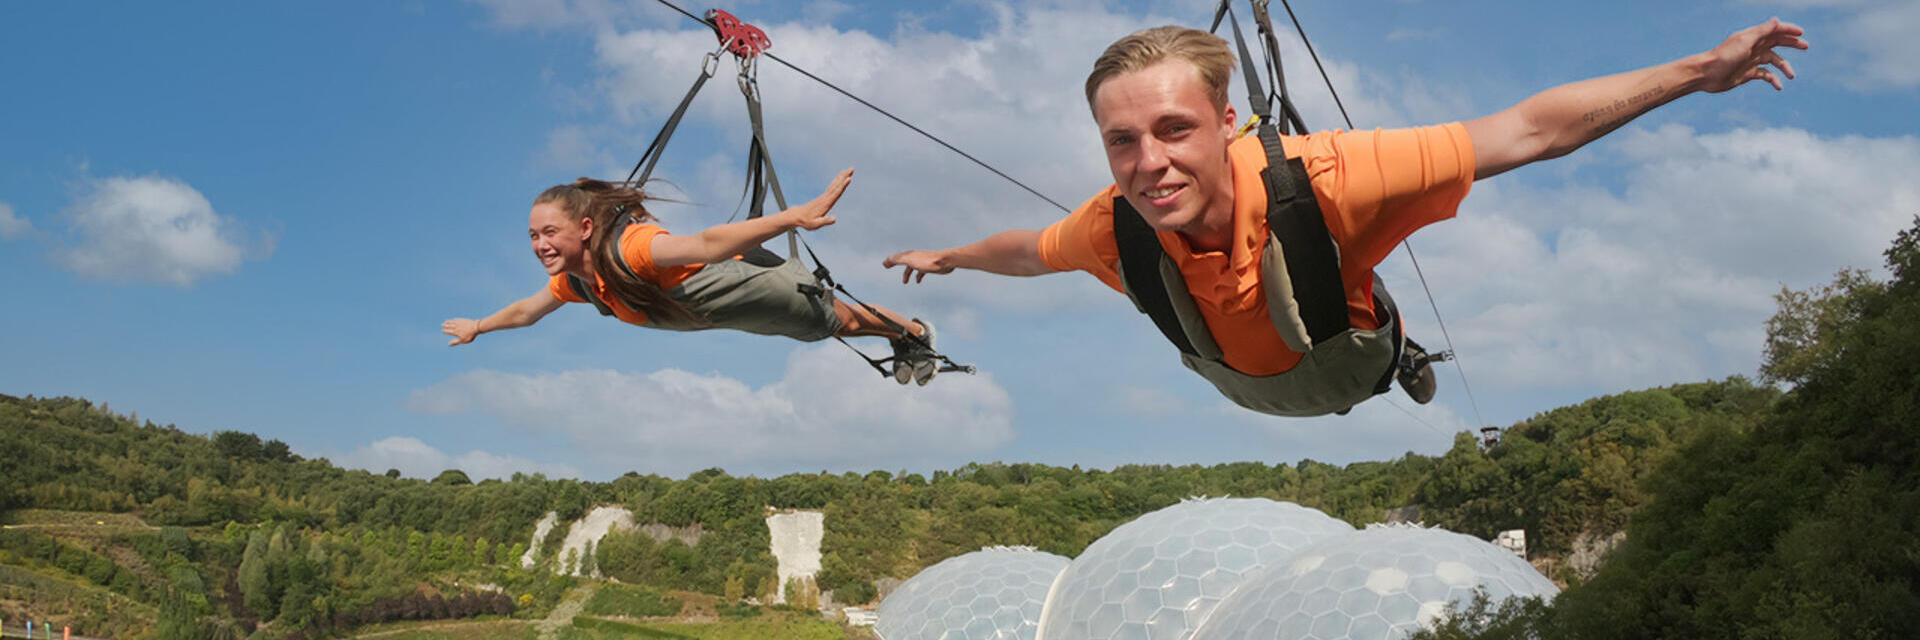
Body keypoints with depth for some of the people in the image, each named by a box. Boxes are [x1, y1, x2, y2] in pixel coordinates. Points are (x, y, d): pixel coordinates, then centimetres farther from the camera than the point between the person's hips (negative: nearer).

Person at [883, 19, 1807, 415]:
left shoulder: (1321, 180, -46)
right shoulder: (1117, 230, -35)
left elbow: (1531, 129, -40)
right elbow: (1030, 250, -10)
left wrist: (1698, 71, -39)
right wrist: (948, 257, 8)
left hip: (1371, 384, -2)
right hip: (1255, 406, 2)